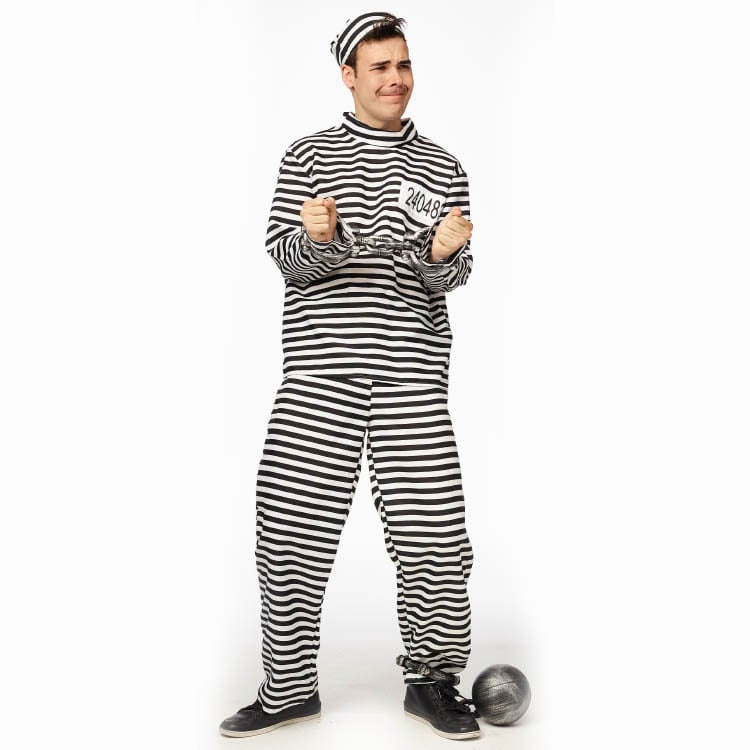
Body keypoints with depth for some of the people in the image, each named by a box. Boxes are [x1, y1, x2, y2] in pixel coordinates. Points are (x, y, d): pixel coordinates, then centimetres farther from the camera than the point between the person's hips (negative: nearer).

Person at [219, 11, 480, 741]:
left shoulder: (441, 168, 15)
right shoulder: (307, 156, 11)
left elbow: (447, 278, 9)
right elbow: (284, 260, 3)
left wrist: (446, 254, -13)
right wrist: (320, 240, -19)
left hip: (410, 369, 1)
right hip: (319, 367, 0)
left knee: (432, 532, -3)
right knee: (291, 530, 0)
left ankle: (433, 681, 18)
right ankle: (288, 689, 18)